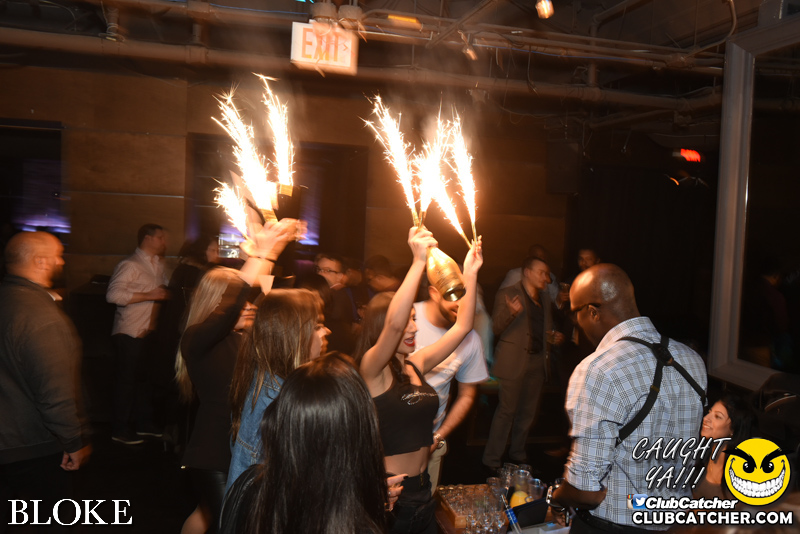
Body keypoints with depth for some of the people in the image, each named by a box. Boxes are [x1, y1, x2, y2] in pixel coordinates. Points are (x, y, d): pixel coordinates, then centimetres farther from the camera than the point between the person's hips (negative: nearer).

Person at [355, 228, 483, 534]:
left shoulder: (416, 364, 4)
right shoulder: (372, 369, -16)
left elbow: (462, 326, 7)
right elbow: (394, 324, -35)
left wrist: (470, 273, -2)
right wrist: (419, 261, -36)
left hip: (421, 489, 7)